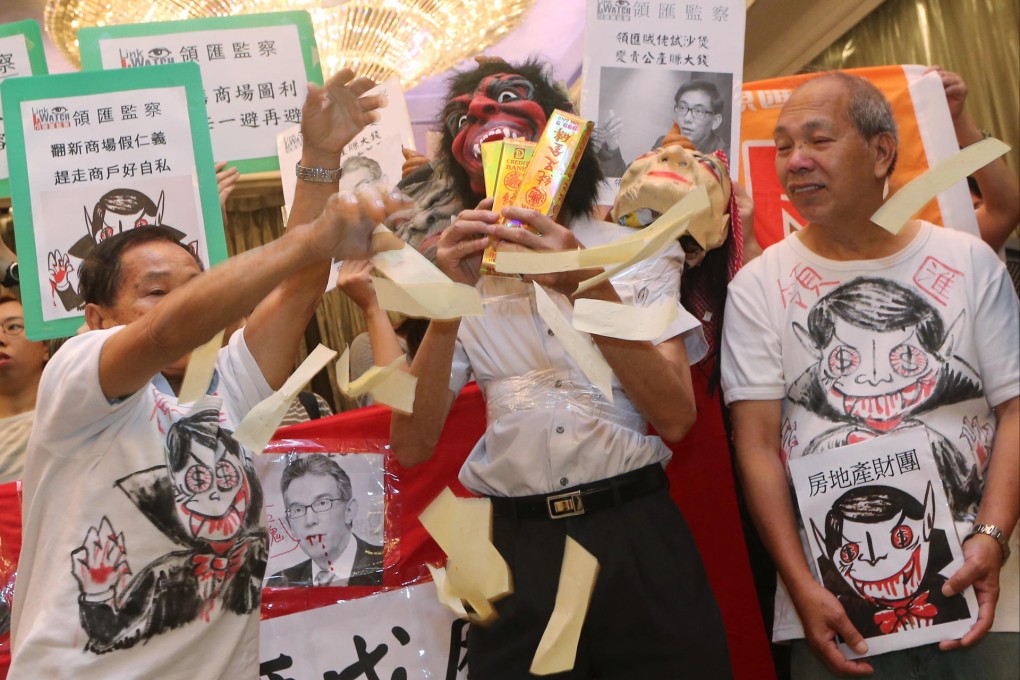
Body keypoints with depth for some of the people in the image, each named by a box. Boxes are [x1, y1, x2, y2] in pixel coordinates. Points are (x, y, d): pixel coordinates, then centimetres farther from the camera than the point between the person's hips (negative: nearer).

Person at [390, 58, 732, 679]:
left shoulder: (637, 252, 5)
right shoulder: (462, 274, 8)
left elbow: (675, 418, -9)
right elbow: (412, 448, -4)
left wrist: (588, 288, -19)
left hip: (637, 537, -1)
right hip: (519, 550, 1)